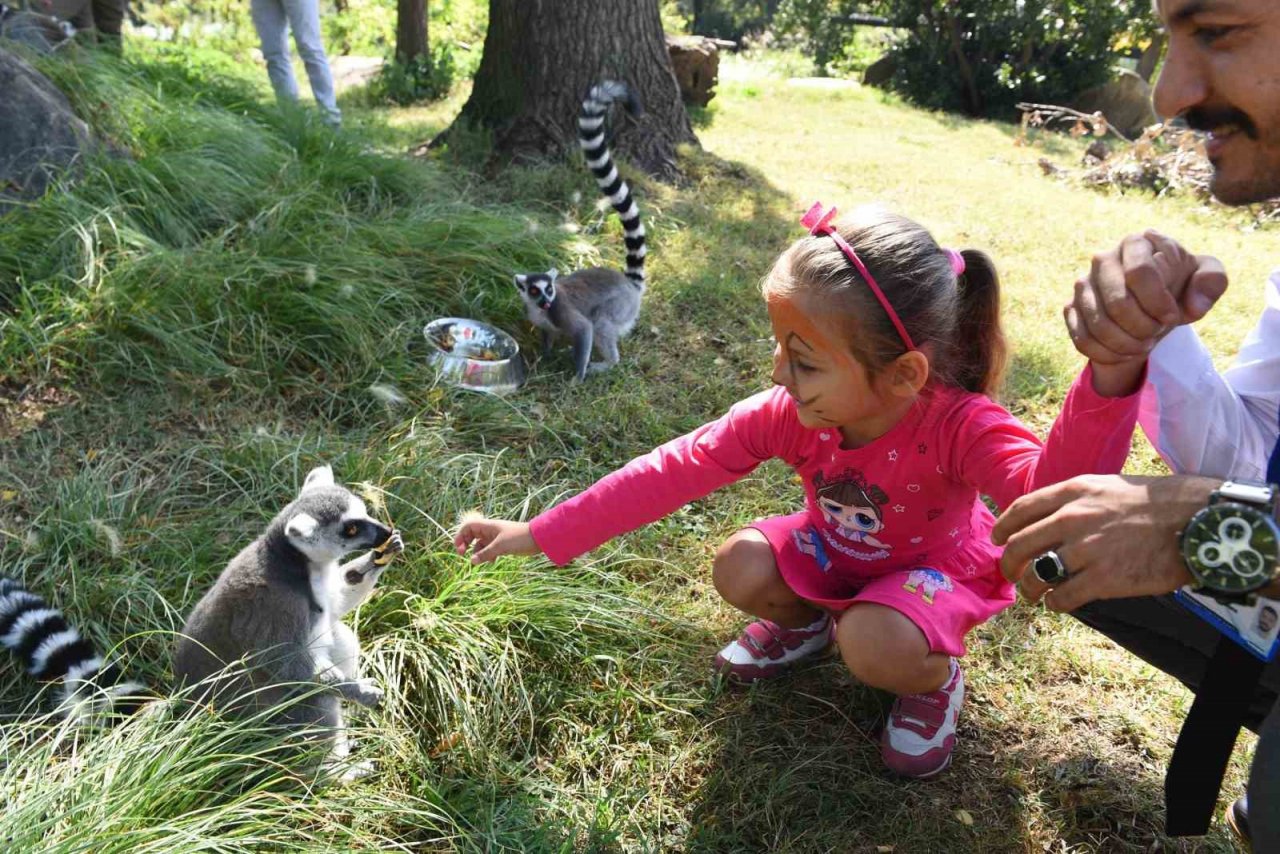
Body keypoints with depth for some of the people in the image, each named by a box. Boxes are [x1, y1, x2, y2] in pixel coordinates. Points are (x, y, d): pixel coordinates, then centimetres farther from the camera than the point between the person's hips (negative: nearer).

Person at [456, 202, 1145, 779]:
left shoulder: (960, 426, -36)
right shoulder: (788, 415, -25)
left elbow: (1053, 492, -55)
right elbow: (671, 472, -22)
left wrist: (1109, 376, -76)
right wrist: (537, 536, -22)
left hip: (934, 565, -4)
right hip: (834, 552, 4)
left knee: (874, 648, -33)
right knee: (738, 569, -20)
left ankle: (935, 677, 5)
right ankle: (806, 621, 16)